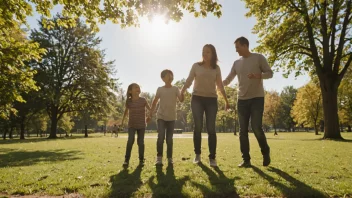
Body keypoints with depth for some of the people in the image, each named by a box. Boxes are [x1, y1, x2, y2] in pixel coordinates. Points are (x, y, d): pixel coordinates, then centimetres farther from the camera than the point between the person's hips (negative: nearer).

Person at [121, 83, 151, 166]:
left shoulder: (143, 100, -7)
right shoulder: (128, 101, -5)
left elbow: (150, 109, 4)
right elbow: (126, 110, 13)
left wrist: (149, 116, -8)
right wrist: (123, 120, 19)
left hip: (141, 125, 0)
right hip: (131, 125, 0)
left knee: (140, 142, 1)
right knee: (130, 140, -14)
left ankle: (141, 159, 15)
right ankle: (126, 159, -2)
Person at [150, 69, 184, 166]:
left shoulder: (175, 89, 1)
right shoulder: (160, 89, 1)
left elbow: (181, 100, -11)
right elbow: (154, 102, 4)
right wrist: (150, 114, 1)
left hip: (171, 117, 1)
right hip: (161, 116, -1)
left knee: (169, 138, 5)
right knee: (161, 136, -13)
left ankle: (169, 157, 15)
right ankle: (159, 157, -5)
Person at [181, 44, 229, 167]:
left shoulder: (216, 68, 11)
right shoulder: (196, 66, 6)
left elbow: (220, 85, 14)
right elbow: (189, 80, 0)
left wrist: (226, 100, 11)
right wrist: (182, 91, -17)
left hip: (211, 100, 1)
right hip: (197, 99, -1)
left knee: (211, 128, -4)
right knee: (198, 127, -2)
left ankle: (212, 157, 0)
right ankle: (197, 154, 10)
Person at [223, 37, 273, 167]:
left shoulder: (259, 58, 2)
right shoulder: (236, 63, 13)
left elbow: (269, 73, 0)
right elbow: (227, 80, 13)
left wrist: (257, 75, -21)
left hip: (257, 98, -4)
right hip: (242, 100, 4)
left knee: (256, 127, -11)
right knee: (243, 130, 1)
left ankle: (265, 152, 17)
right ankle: (246, 159, 10)